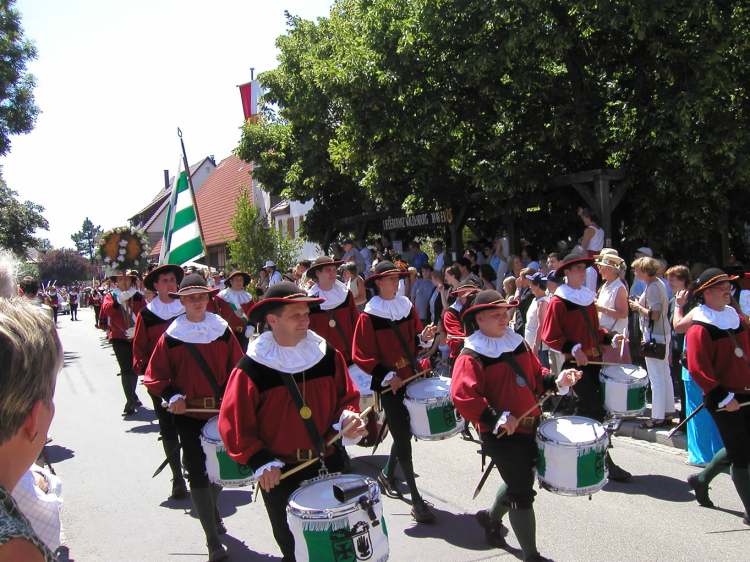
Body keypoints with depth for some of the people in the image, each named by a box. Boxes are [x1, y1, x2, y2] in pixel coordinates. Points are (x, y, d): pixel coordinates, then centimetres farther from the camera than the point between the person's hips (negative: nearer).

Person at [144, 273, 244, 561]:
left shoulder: (223, 330, -1)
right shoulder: (171, 336, -5)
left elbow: (237, 367, 3)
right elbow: (155, 376, -1)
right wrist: (172, 396, -15)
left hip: (222, 411, 2)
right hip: (189, 414, -2)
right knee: (198, 473, -1)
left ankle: (214, 511, 46)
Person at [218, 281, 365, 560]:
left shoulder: (327, 354, -5)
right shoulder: (251, 368, -15)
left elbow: (347, 396, 6)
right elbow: (234, 422, -11)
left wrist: (348, 418, -14)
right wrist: (259, 461, -18)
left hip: (330, 463, 3)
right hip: (280, 474, -2)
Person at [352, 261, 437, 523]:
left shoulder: (407, 306, 4)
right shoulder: (369, 316, -11)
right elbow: (362, 356, -11)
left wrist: (424, 337, -7)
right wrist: (386, 376, -19)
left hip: (411, 377, 6)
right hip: (389, 384, -5)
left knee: (405, 430, 15)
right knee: (403, 437, -4)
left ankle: (387, 474, 40)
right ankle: (416, 500, 2)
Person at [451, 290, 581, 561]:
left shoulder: (517, 343, 7)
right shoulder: (471, 356, -16)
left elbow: (535, 375, 16)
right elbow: (462, 396, -25)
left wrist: (556, 381, -3)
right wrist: (496, 419, -29)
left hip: (531, 426, 8)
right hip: (502, 434, -8)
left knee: (519, 482, 24)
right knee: (522, 492, -1)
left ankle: (492, 518, 51)